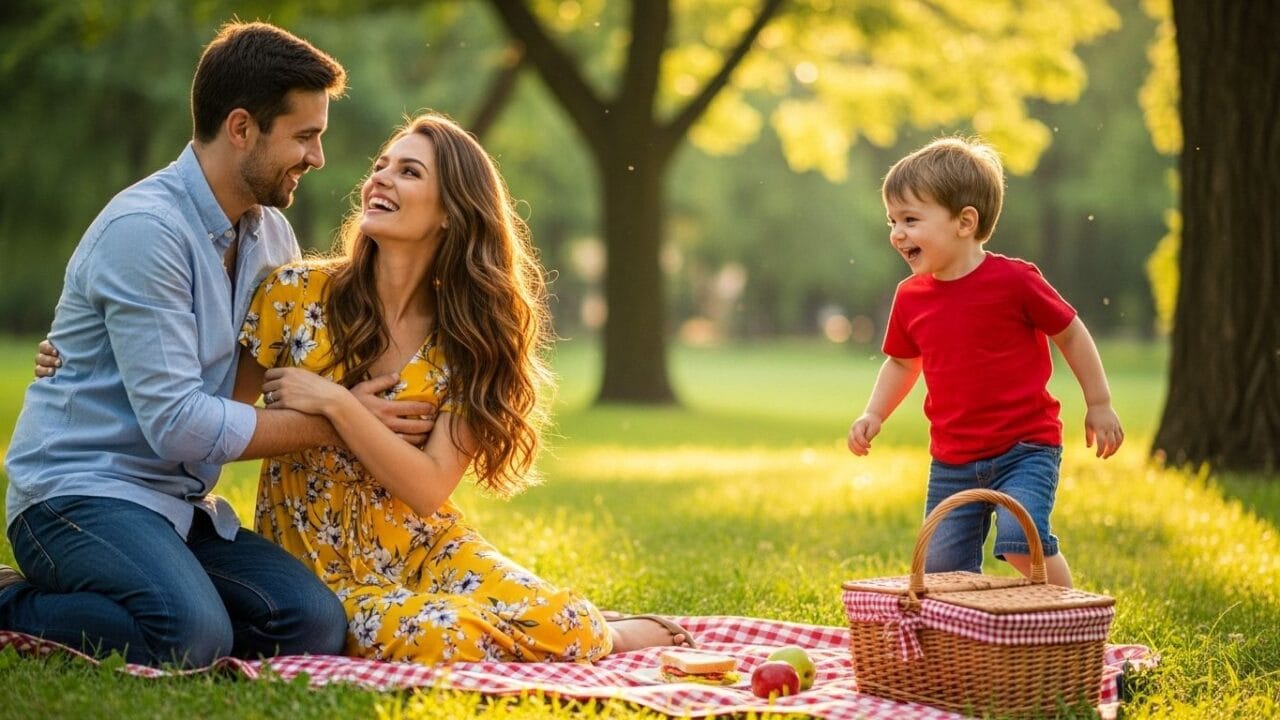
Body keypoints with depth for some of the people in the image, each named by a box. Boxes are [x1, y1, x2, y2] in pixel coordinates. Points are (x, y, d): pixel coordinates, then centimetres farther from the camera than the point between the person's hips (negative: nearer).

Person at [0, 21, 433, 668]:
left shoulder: (271, 232, 11)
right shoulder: (144, 229, -17)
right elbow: (177, 423, -21)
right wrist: (335, 423, -13)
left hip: (182, 504, 9)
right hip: (81, 490, -8)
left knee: (316, 625, -14)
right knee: (194, 636, -33)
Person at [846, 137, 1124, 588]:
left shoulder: (1013, 280, -12)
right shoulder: (910, 298, 3)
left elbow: (1071, 334, -1)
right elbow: (902, 362, 20)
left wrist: (1099, 405, 2)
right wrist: (873, 415, 7)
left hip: (1025, 448, -5)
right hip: (952, 461, 5)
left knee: (1022, 542, -24)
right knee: (943, 568, 3)